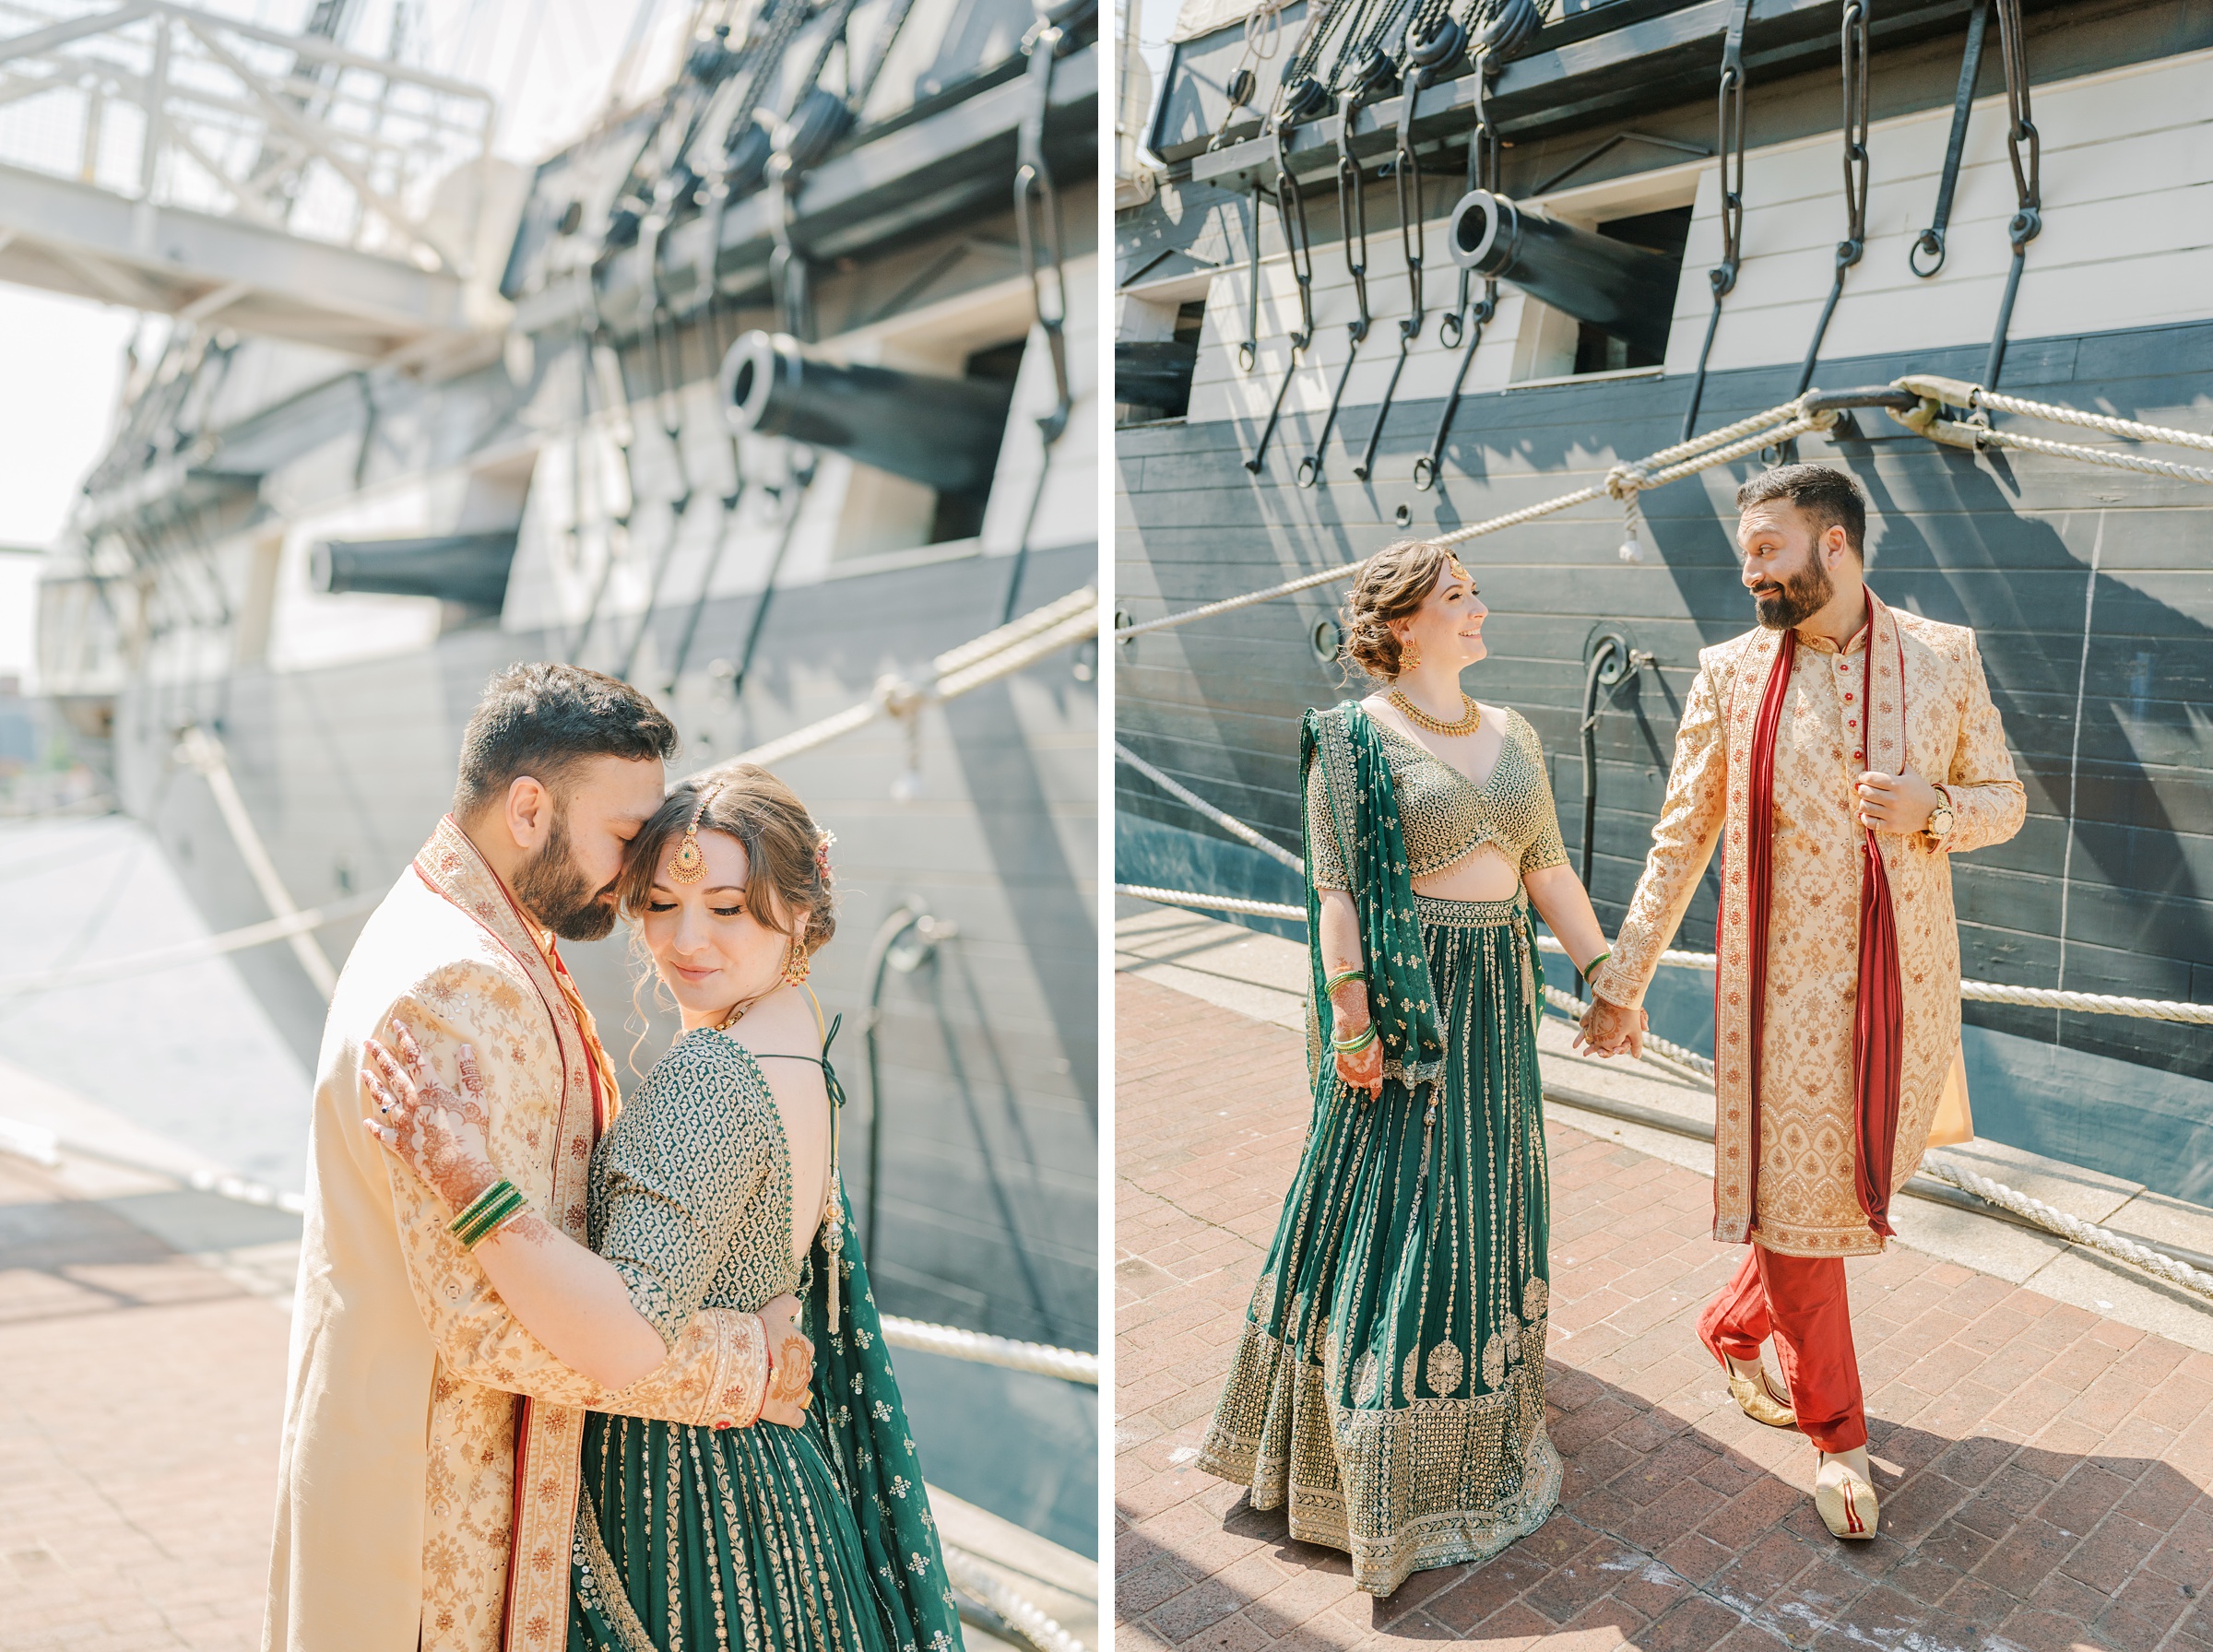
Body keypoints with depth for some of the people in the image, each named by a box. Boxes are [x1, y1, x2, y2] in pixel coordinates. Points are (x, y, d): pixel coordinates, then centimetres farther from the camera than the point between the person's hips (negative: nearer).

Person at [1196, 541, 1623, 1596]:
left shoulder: (1512, 735, 11)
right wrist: (1351, 1015, -19)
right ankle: (1376, 1476, 17)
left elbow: (1551, 872, 14)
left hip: (1499, 996, 7)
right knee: (1392, 1211, 0)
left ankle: (1478, 1448, 37)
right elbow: (1337, 887, -13)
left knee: (1483, 1204, 17)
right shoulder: (1357, 738, -8)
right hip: (1407, 996, -6)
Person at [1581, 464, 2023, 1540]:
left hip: (1907, 983, 2)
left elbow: (2004, 799, 10)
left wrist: (1931, 810, -14)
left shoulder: (1945, 657, 2)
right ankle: (1836, 1434, 24)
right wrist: (1621, 983, 1)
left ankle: (1734, 1328, 41)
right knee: (1793, 1197, 4)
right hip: (1784, 982, -2)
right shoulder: (1731, 675, -2)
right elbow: (1679, 842, 2)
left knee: (1851, 1189, 13)